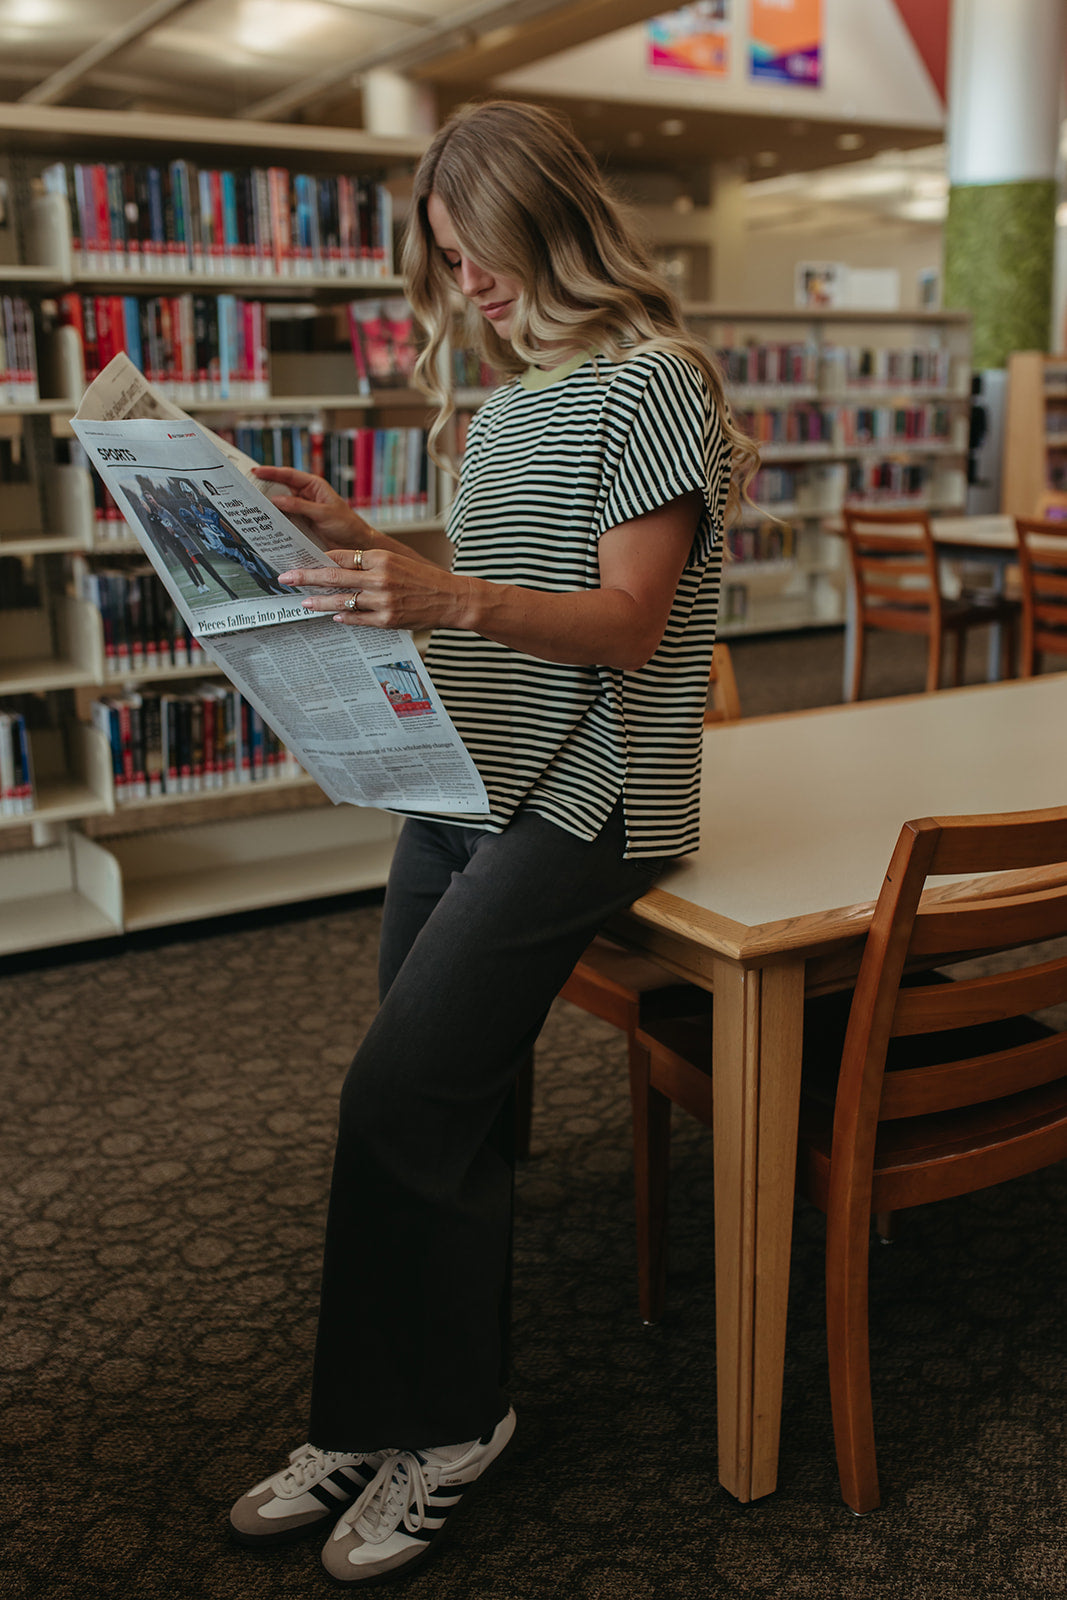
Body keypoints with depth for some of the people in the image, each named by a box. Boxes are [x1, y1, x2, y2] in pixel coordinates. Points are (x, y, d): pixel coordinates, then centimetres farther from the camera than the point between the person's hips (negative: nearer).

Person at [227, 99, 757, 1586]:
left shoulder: (650, 383, -6)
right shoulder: (509, 398, 19)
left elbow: (626, 624, -14)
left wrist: (454, 598, -29)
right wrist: (361, 546, 6)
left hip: (582, 798, -8)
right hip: (467, 783, 8)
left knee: (399, 1095, -13)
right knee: (446, 1109, 5)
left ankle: (427, 1422, 7)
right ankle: (436, 1415, 18)